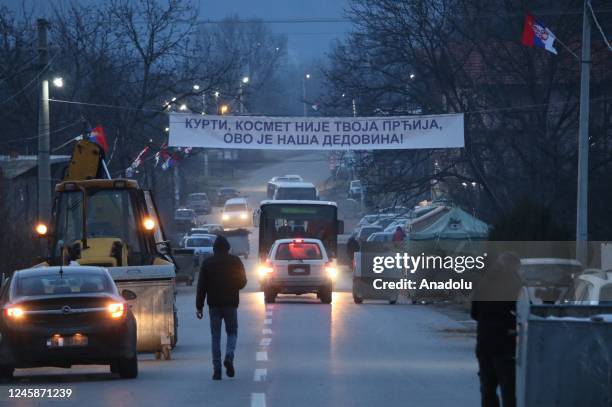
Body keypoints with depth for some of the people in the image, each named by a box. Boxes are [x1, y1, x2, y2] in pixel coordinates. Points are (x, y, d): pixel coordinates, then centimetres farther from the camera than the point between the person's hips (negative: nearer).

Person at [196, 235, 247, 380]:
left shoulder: (207, 263, 0)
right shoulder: (235, 261, 0)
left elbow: (201, 286, -1)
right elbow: (242, 282, 4)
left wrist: (199, 306, 2)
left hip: (214, 305, 0)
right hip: (231, 304, 0)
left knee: (215, 336, 5)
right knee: (232, 332, 14)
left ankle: (217, 369, -1)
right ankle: (229, 357, -13)